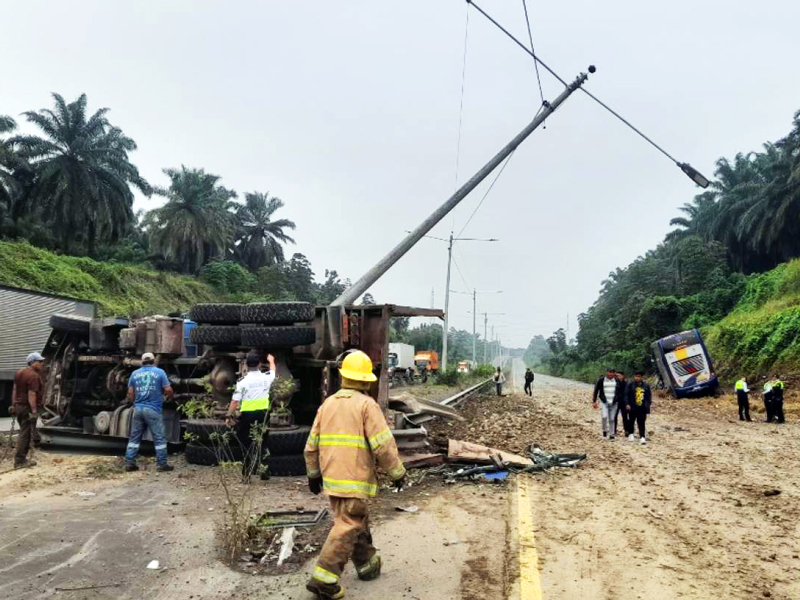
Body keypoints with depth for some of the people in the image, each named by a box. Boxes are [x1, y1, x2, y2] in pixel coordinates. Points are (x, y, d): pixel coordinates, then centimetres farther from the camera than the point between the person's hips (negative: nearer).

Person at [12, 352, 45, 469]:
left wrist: (13, 405, 19)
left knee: (23, 432, 18)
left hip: (19, 406, 9)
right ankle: (19, 461, 0)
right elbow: (31, 394, -23)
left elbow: (15, 390, 15)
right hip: (28, 408, -9)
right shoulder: (34, 376, -17)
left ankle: (21, 458, 23)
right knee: (25, 434, -2)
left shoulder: (19, 373, 12)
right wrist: (34, 411, -24)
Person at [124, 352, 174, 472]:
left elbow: (130, 393, 8)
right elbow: (168, 390, -6)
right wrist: (168, 395, 17)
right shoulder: (159, 372, -2)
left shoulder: (135, 373, 9)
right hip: (153, 410, -4)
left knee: (134, 438, 13)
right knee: (159, 438, 2)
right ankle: (162, 464, 4)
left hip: (138, 409, 4)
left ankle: (129, 463, 14)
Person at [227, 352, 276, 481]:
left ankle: (247, 473, 10)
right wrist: (271, 360, 42)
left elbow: (235, 401, -11)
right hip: (263, 414, 2)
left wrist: (229, 416, -1)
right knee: (261, 444, 14)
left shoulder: (242, 381, -11)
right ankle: (262, 470, 16)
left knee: (247, 445, 7)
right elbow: (273, 370, 22)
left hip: (247, 416, -2)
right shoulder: (266, 378, -2)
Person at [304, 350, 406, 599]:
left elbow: (312, 444, 12)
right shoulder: (367, 405, -10)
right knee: (348, 526, -2)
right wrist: (397, 473, -4)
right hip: (355, 479, -7)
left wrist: (313, 473, 23)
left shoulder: (328, 403, 8)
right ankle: (324, 578, -7)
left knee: (357, 521, 21)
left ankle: (367, 564, 33)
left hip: (331, 476, 7)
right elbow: (383, 444, -15)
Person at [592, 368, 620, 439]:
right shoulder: (601, 380, -1)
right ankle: (605, 430, 5)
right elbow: (596, 391, 3)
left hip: (613, 403, 2)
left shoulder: (617, 381, 3)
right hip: (604, 402, -2)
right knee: (604, 416, -18)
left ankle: (612, 434, 18)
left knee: (612, 419, 5)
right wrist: (594, 401, -1)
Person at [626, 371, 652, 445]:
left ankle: (642, 437, -1)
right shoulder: (630, 385, -3)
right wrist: (627, 404, -11)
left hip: (642, 408, 0)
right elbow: (626, 395, -3)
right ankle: (631, 434, 31)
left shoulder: (646, 385, 3)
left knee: (641, 422, -2)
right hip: (632, 407, 0)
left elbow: (649, 396, 8)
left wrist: (648, 404, 0)